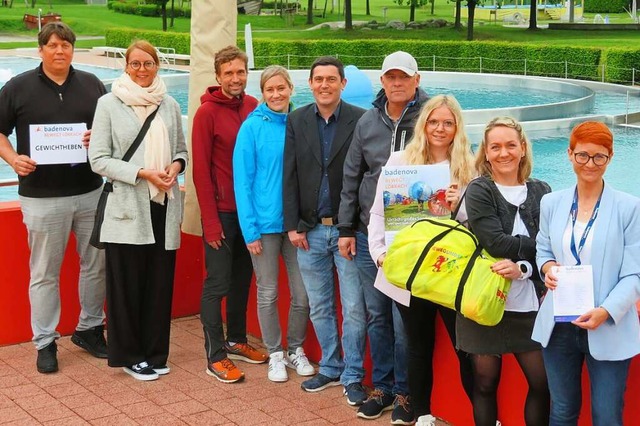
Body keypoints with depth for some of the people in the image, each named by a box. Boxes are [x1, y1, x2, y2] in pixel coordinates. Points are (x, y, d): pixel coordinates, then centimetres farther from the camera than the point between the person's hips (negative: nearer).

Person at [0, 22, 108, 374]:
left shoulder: (92, 85, 8)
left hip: (91, 192, 3)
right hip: (42, 197, -3)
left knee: (96, 264, 10)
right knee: (45, 272, 3)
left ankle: (90, 329, 28)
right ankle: (45, 343, 14)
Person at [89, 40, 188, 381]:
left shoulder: (169, 105, 9)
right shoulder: (109, 104, -3)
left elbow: (181, 149, 18)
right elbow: (98, 159, -7)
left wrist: (175, 165, -5)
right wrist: (142, 173, -15)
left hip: (164, 206, 4)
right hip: (127, 207, -3)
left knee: (160, 283, 7)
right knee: (127, 285, 3)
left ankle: (155, 353, 21)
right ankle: (130, 356, 18)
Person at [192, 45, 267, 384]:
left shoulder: (254, 107, 6)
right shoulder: (207, 113, -9)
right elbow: (201, 170, -11)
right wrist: (210, 221, -14)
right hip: (221, 211, -5)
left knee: (242, 278, 14)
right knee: (218, 283, -1)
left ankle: (236, 340, 28)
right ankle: (215, 356, 6)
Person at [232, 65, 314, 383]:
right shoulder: (253, 126, -7)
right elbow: (243, 180, -7)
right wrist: (250, 230, -12)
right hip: (265, 223, -3)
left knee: (302, 293, 7)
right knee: (268, 294, 9)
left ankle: (296, 349, 27)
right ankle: (275, 354, 25)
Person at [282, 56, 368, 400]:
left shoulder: (360, 120, -4)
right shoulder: (297, 121, 6)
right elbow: (289, 175, 5)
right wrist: (293, 225, -1)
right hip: (310, 230, 3)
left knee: (354, 308, 0)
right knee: (319, 307, 13)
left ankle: (352, 375, 14)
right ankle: (330, 369, 28)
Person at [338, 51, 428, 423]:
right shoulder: (368, 122, 7)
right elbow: (351, 177, 11)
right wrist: (347, 229, 10)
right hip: (369, 235, 4)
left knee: (404, 320, -1)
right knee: (377, 316, 12)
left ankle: (406, 392, 15)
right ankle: (382, 386, 26)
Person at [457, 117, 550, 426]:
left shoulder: (540, 192, 5)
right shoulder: (479, 191, -3)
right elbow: (495, 243, -16)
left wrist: (523, 268, -18)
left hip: (529, 304, 2)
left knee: (543, 382, 0)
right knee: (485, 382, 7)